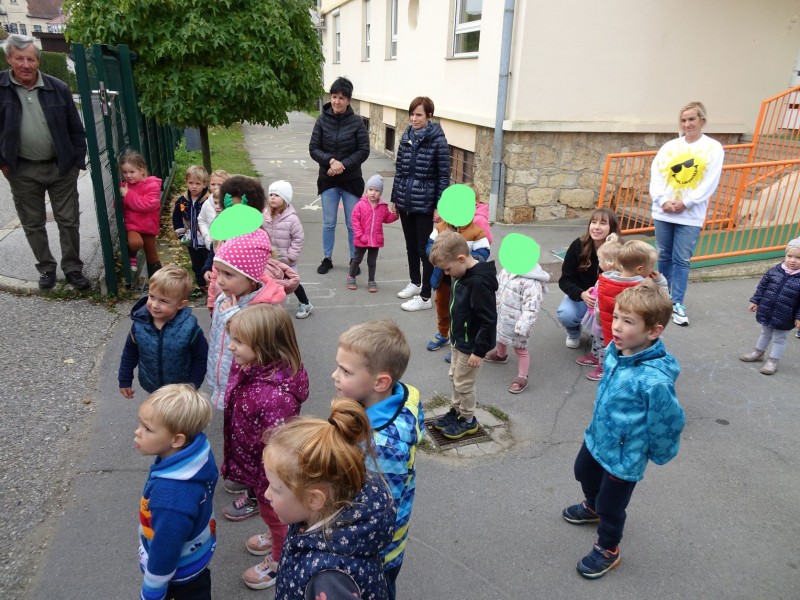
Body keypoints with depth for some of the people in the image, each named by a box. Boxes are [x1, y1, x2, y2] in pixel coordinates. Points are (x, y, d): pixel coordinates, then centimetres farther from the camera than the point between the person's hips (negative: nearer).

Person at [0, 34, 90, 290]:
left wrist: (78, 161, 0)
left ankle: (73, 269, 20)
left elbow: (75, 127, 2)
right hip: (22, 171, 0)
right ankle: (46, 268, 27)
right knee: (33, 224, 11)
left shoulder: (58, 88, -4)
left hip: (61, 166, 0)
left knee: (69, 221, 6)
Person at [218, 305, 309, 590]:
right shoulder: (248, 368, -13)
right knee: (270, 513, 34)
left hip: (267, 472, -7)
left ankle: (278, 561, 51)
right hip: (251, 462, 7)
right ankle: (277, 539, 62)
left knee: (273, 513, 22)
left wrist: (269, 488, -20)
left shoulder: (276, 395, -42)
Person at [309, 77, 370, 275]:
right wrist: (331, 161, -19)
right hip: (328, 180, 1)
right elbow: (313, 149, -3)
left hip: (351, 180, -1)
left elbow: (364, 151, -7)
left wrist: (343, 164, -17)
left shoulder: (357, 122, -7)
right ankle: (327, 258, 26)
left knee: (353, 224, 8)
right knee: (328, 223, 12)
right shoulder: (322, 120, -3)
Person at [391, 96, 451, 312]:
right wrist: (395, 198, 11)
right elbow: (399, 169, 12)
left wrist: (440, 206, -12)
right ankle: (415, 283, 37)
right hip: (405, 202, 6)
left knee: (425, 250, 1)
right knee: (411, 245, 19)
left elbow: (444, 175, -10)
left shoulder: (437, 140, -10)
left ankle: (425, 297, 8)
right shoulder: (406, 136, 7)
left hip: (424, 204, -6)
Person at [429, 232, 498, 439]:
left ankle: (468, 420, 27)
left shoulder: (479, 282, -31)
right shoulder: (463, 275, -1)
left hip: (471, 345, -9)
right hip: (459, 340, 9)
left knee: (464, 383, 7)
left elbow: (489, 320, -28)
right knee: (455, 377, 22)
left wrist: (479, 351, -23)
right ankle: (456, 411, 41)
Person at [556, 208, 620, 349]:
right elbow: (565, 280, -14)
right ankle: (573, 332, 9)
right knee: (565, 314, -30)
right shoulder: (578, 245, -16)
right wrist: (582, 294, -34)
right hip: (579, 295, 1)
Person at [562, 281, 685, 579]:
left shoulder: (655, 380, -38)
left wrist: (656, 455, -6)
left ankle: (607, 550, 44)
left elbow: (667, 423, -23)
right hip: (597, 438, 8)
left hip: (624, 456, -8)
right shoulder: (615, 350, -14)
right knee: (584, 473, 32)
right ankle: (592, 508, 64)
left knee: (611, 506, 15)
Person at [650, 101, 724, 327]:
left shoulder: (713, 148, 0)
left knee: (681, 260, -1)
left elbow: (709, 183, -7)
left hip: (690, 215, -2)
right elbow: (655, 175, -1)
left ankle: (677, 304, 5)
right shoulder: (669, 146, 4)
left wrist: (685, 203, -14)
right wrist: (663, 200, -13)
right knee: (664, 256, 13)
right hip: (663, 212, 3)